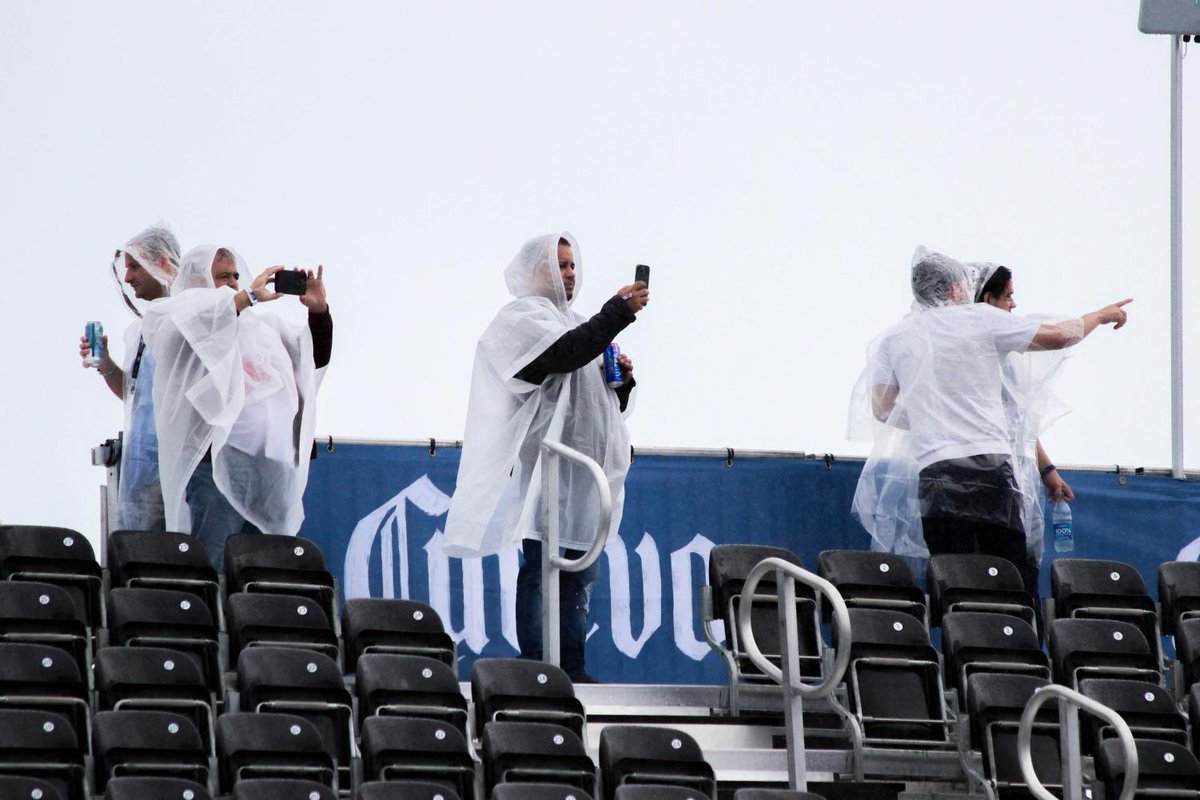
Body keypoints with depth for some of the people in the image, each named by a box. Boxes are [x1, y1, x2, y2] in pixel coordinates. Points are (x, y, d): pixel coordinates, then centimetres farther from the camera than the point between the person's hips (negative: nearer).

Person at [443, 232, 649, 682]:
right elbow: (565, 354, -24)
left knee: (580, 573, 8)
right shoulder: (522, 320, -2)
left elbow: (608, 405, 27)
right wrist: (618, 313, -27)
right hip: (545, 469, -9)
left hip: (582, 470, 9)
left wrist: (621, 380, 6)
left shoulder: (573, 323, 26)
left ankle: (572, 671, 10)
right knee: (543, 569, -11)